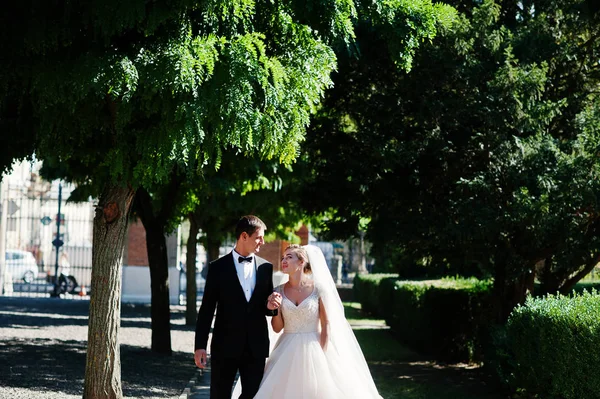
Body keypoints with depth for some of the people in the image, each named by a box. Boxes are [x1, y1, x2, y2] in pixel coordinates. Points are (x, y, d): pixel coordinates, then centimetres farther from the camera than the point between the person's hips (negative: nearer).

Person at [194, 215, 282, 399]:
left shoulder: (266, 267, 7)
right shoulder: (218, 267, -3)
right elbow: (207, 309, -2)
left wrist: (270, 306, -10)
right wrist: (200, 345, -6)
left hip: (256, 346, 3)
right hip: (225, 345, -3)